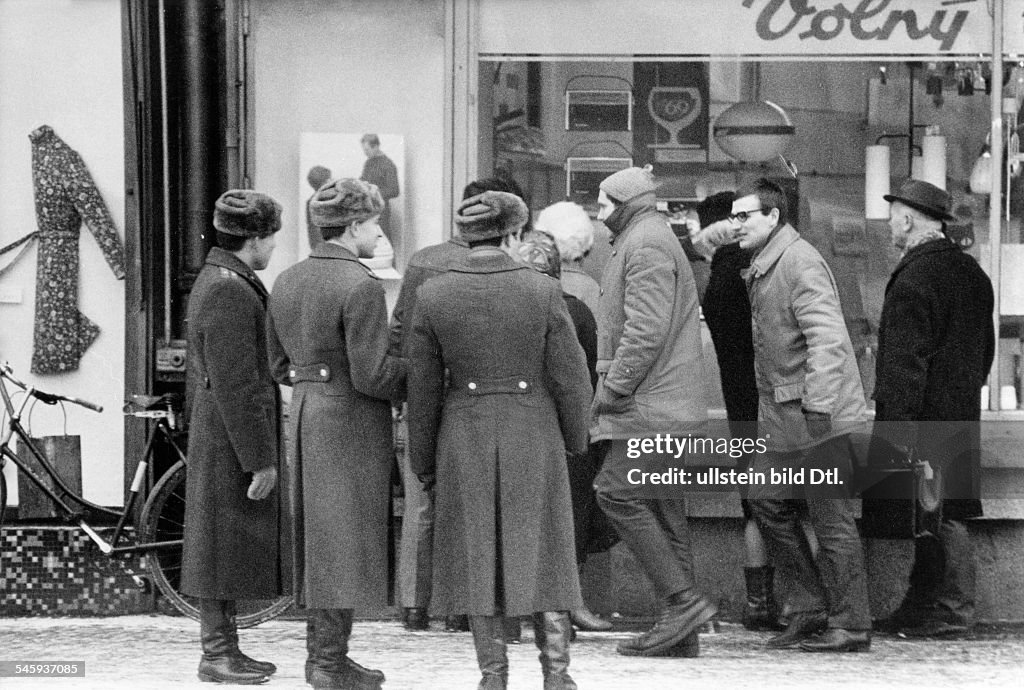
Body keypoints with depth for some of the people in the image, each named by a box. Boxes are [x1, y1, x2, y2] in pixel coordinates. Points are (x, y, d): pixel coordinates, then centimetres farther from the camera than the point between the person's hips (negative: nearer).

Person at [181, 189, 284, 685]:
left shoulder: (212, 281, 15)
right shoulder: (231, 291, -18)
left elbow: (198, 375, 22)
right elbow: (236, 385, -22)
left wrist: (199, 436, 28)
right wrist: (260, 458, -21)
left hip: (212, 436, 10)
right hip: (234, 437, -10)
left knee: (230, 546, 13)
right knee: (225, 540, -5)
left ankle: (224, 647, 17)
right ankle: (217, 654, -2)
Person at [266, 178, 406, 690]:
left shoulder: (286, 282, 9)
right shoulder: (360, 287, -16)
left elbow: (280, 367, 14)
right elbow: (372, 374, -19)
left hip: (304, 416, 8)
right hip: (352, 422, -8)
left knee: (317, 534, 15)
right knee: (347, 536, -3)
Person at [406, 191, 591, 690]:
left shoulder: (433, 297, -5)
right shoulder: (542, 291, -9)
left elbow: (423, 387, -1)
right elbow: (569, 375, -5)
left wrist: (423, 461, 8)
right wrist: (575, 438, 11)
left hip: (465, 438, 1)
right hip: (534, 436, -1)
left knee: (478, 555, 9)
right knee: (541, 553, 8)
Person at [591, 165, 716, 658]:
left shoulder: (646, 246, -11)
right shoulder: (647, 240, 23)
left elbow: (646, 331, -20)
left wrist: (612, 389, -17)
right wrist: (611, 389, 19)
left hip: (650, 402, -11)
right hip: (664, 405, 11)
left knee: (618, 492, -14)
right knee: (663, 509, 8)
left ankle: (683, 600, -15)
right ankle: (680, 633, 7)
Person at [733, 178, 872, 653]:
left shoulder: (800, 263, -15)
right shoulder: (760, 270, 15)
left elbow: (827, 340, -24)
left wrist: (818, 407, -30)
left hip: (819, 416, -10)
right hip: (783, 417, 10)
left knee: (830, 517, -5)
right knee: (767, 501, 8)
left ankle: (850, 627, 2)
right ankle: (811, 609, 15)